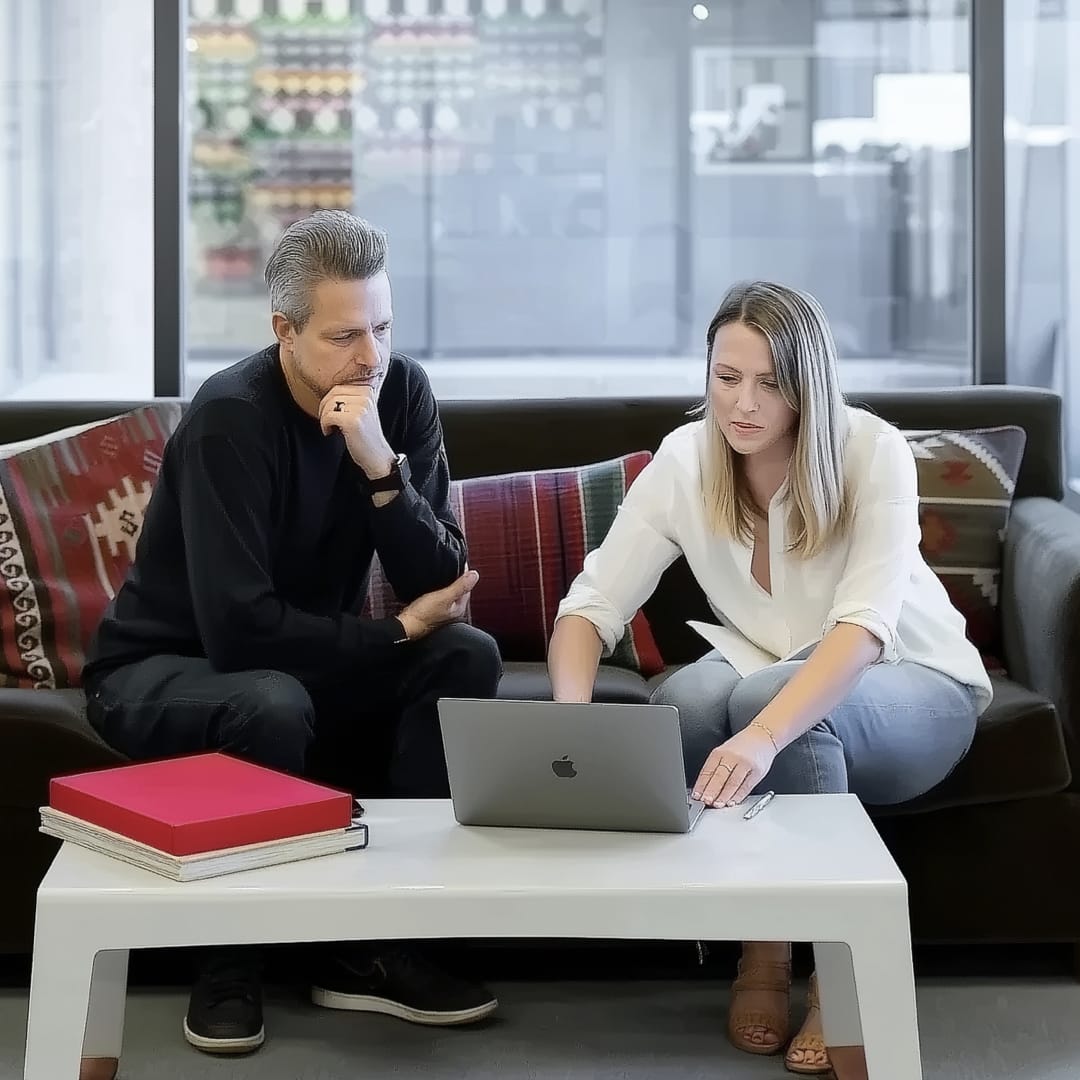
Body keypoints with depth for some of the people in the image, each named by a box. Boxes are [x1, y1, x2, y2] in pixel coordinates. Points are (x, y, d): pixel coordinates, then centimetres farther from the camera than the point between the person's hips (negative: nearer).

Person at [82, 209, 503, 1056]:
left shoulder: (401, 391, -10)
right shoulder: (230, 418, -26)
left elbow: (445, 588, -16)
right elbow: (240, 628, -32)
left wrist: (383, 468, -32)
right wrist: (398, 632, -22)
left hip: (309, 658, 6)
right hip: (166, 665, -5)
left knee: (467, 657, -18)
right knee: (273, 706, -37)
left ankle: (371, 944, -10)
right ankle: (230, 957, -11)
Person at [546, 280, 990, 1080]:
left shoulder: (873, 453, -23)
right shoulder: (685, 460, -13)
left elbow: (864, 626, -35)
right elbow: (592, 604, -15)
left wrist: (764, 734, -53)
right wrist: (573, 720, -37)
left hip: (912, 690, -3)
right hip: (773, 680, 3)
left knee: (768, 698, -35)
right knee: (688, 697, -31)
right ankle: (760, 945, -12)